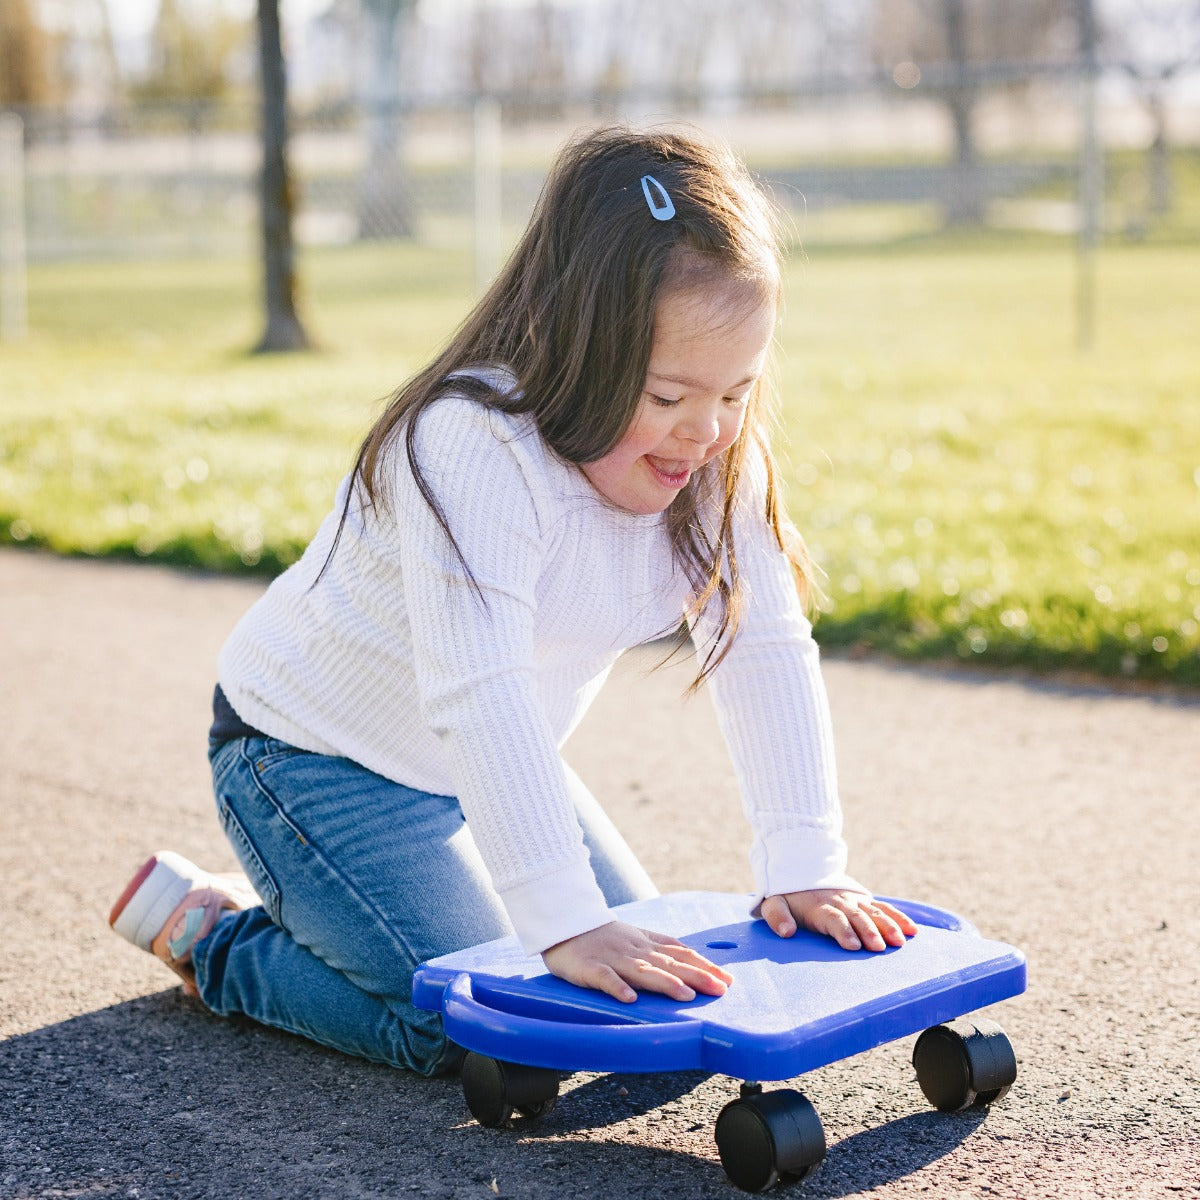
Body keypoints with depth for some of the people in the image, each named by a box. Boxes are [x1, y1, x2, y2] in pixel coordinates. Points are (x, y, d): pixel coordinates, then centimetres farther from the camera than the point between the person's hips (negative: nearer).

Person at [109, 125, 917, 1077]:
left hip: (491, 763, 8)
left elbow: (765, 651, -14)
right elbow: (478, 700, -43)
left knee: (630, 969, 10)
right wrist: (565, 921, -49)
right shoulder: (477, 452, -35)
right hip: (312, 751, -8)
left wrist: (805, 868, -22)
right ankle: (210, 936, 7)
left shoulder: (714, 462, -12)